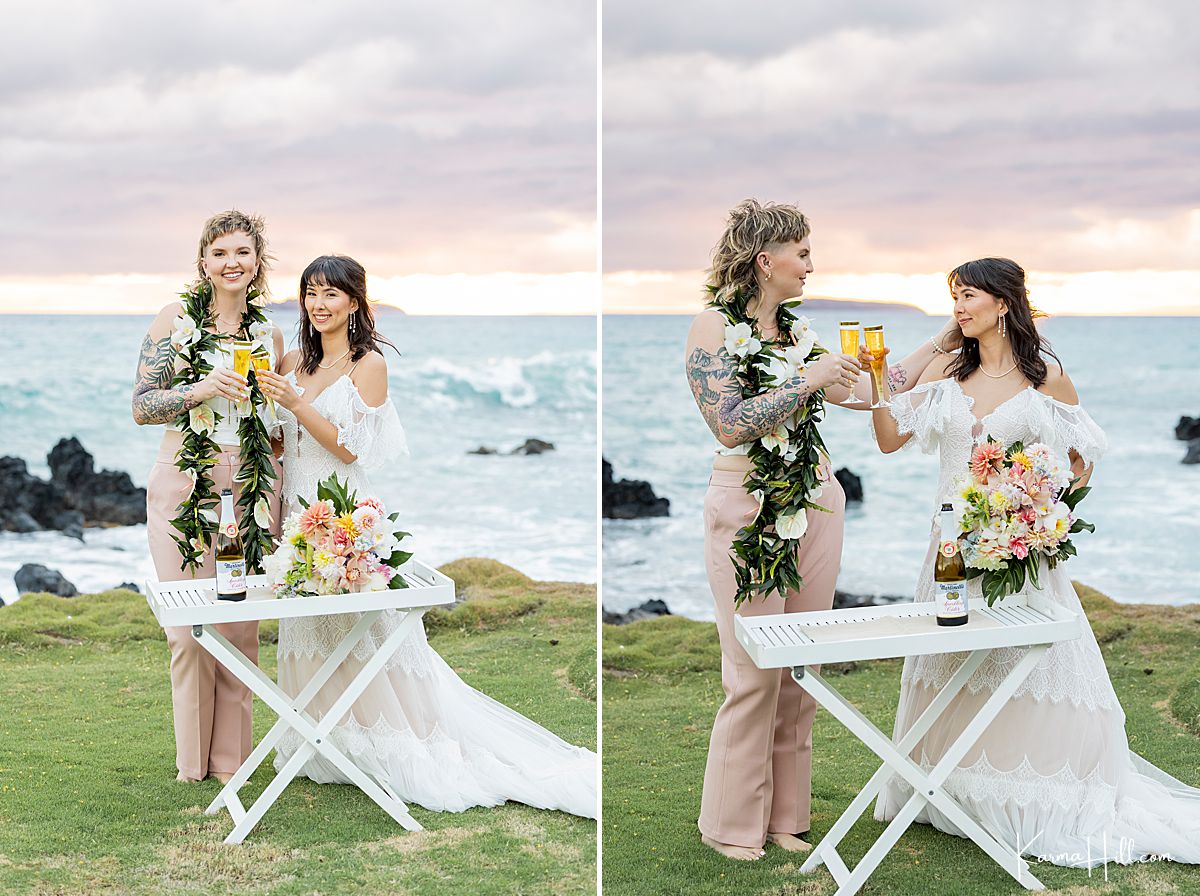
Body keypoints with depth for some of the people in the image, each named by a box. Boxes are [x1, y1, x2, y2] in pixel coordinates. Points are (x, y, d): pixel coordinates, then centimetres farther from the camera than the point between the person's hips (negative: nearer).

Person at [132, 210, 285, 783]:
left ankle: (231, 756, 15)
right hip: (184, 483, -2)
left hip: (250, 487, 3)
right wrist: (202, 389, -22)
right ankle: (193, 757, 16)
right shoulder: (177, 318, -1)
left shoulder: (270, 335, 10)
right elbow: (142, 406, -7)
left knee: (242, 623, 3)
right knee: (189, 626, -1)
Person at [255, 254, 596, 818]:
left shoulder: (369, 363, -6)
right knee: (309, 631, 10)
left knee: (359, 628, -4)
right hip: (299, 512, 6)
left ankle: (391, 748, 6)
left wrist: (296, 404, -19)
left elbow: (350, 448, -13)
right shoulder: (296, 363, 12)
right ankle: (323, 744, 21)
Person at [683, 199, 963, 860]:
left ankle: (784, 816, 19)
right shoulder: (713, 326, -6)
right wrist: (809, 380, -18)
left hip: (816, 502, 6)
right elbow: (731, 424, -16)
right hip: (749, 504, -6)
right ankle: (733, 824, 13)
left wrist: (943, 339, 16)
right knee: (754, 674, -3)